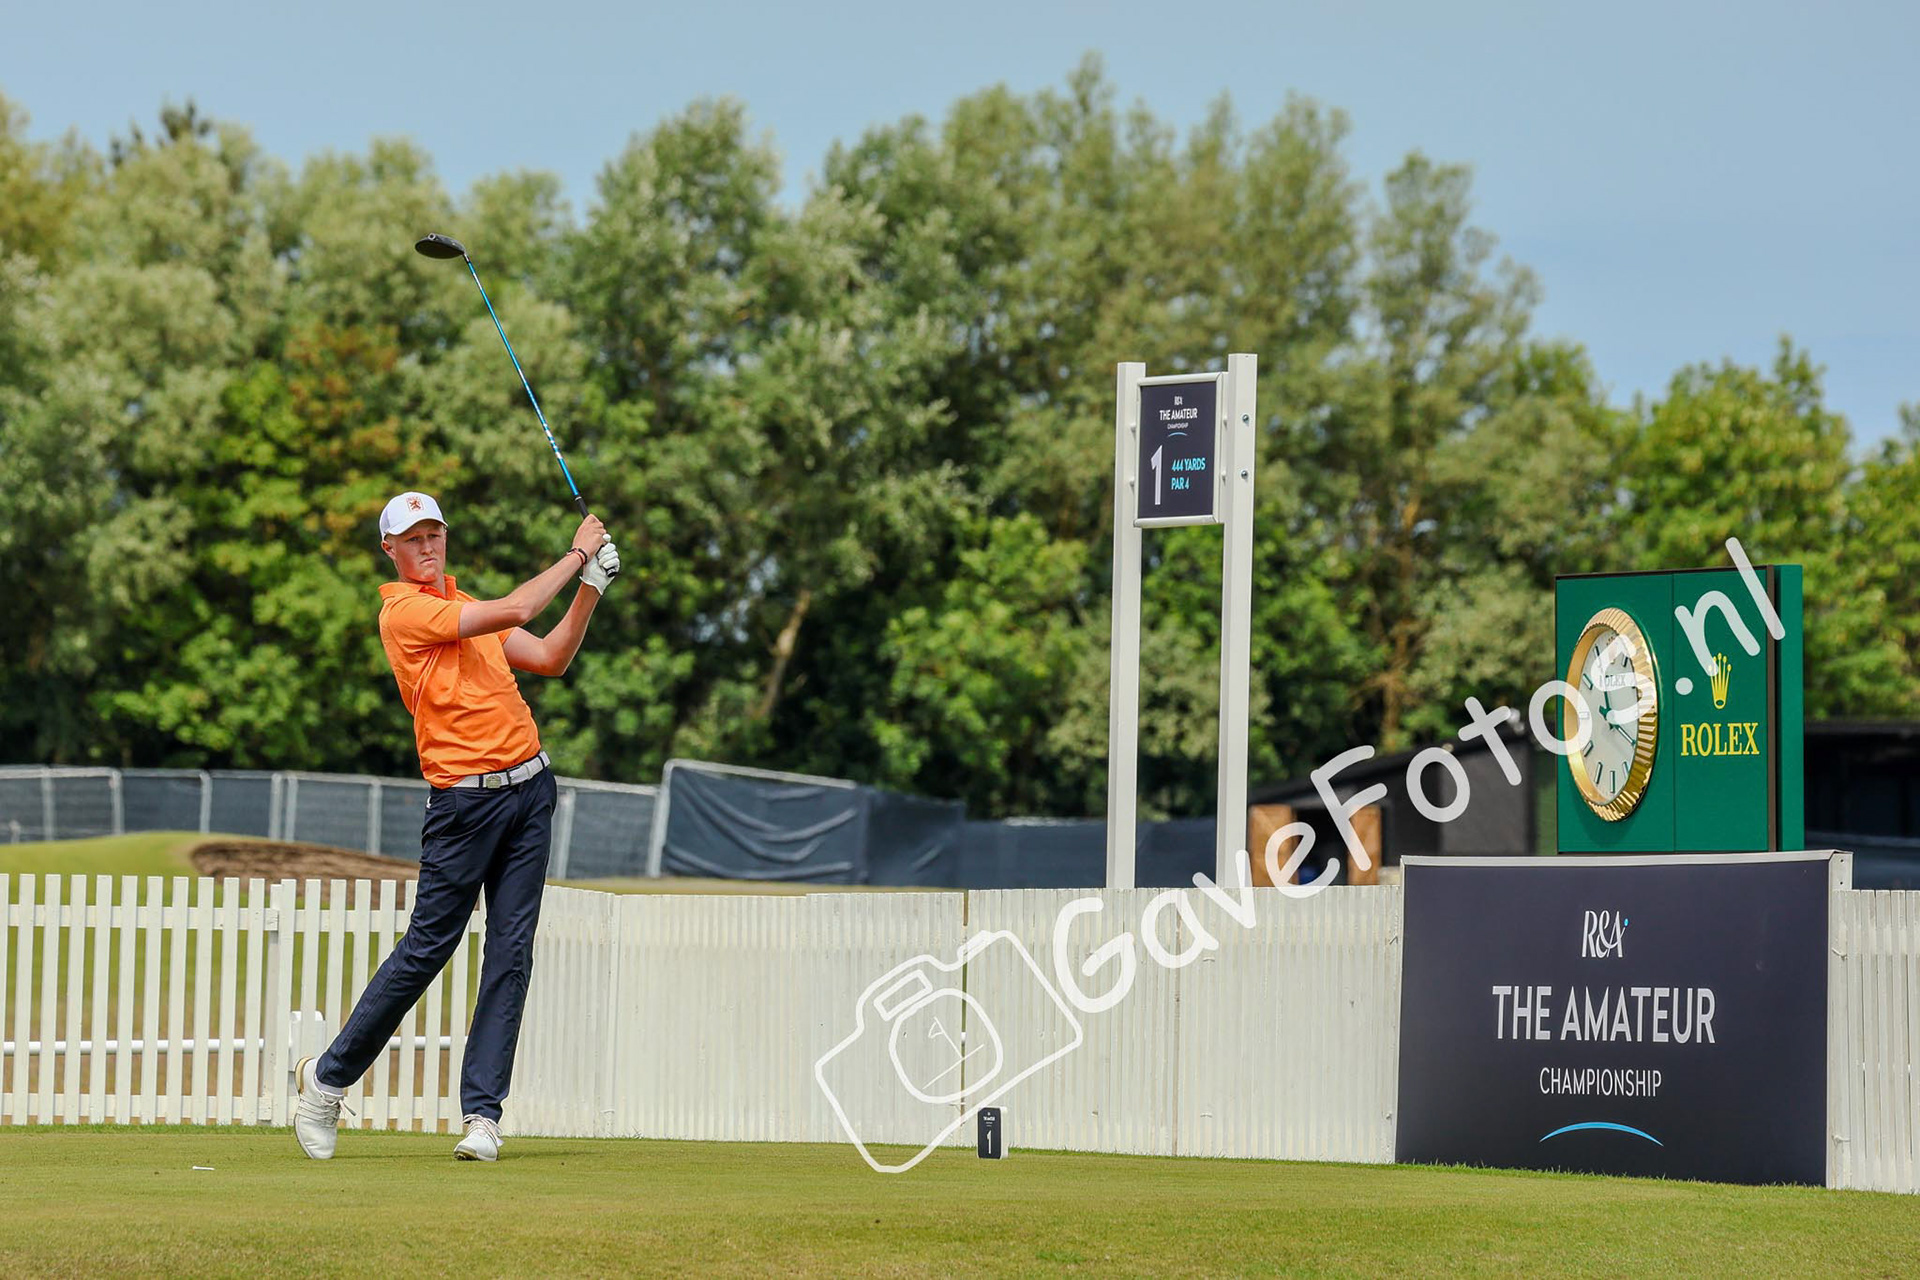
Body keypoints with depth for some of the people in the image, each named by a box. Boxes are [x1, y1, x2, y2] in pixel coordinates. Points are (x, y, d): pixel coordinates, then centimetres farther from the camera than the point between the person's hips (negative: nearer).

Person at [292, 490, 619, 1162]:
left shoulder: (465, 606, 19)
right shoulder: (404, 611, -8)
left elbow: (549, 657, 17)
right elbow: (513, 611, -16)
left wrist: (592, 587, 6)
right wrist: (577, 555, -6)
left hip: (529, 788, 7)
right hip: (464, 799, -7)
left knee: (511, 951, 1)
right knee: (426, 949, -4)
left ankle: (483, 1112, 2)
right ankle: (327, 1078, 12)